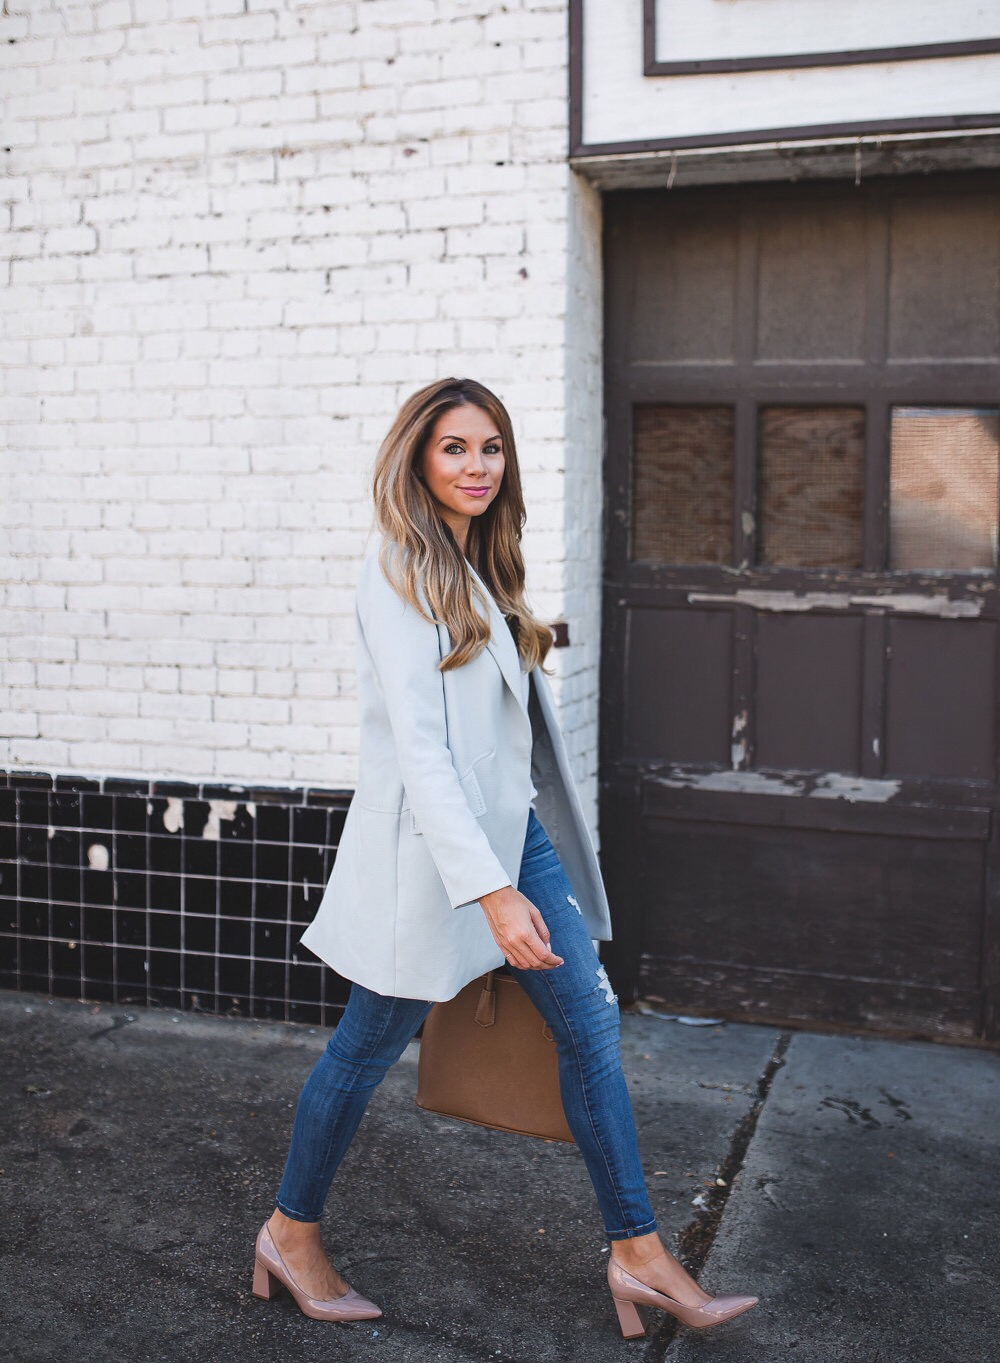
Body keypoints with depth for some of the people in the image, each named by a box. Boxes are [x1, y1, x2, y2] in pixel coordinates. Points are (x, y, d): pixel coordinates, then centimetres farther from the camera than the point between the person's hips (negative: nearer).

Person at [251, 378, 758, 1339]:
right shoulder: (398, 572, -15)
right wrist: (492, 890, -27)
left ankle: (639, 1256, 16)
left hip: (513, 829, 8)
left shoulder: (479, 566, 12)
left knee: (590, 1023, 6)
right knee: (366, 1048, 7)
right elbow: (416, 743, -23)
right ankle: (291, 1233, 29)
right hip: (433, 844, -8)